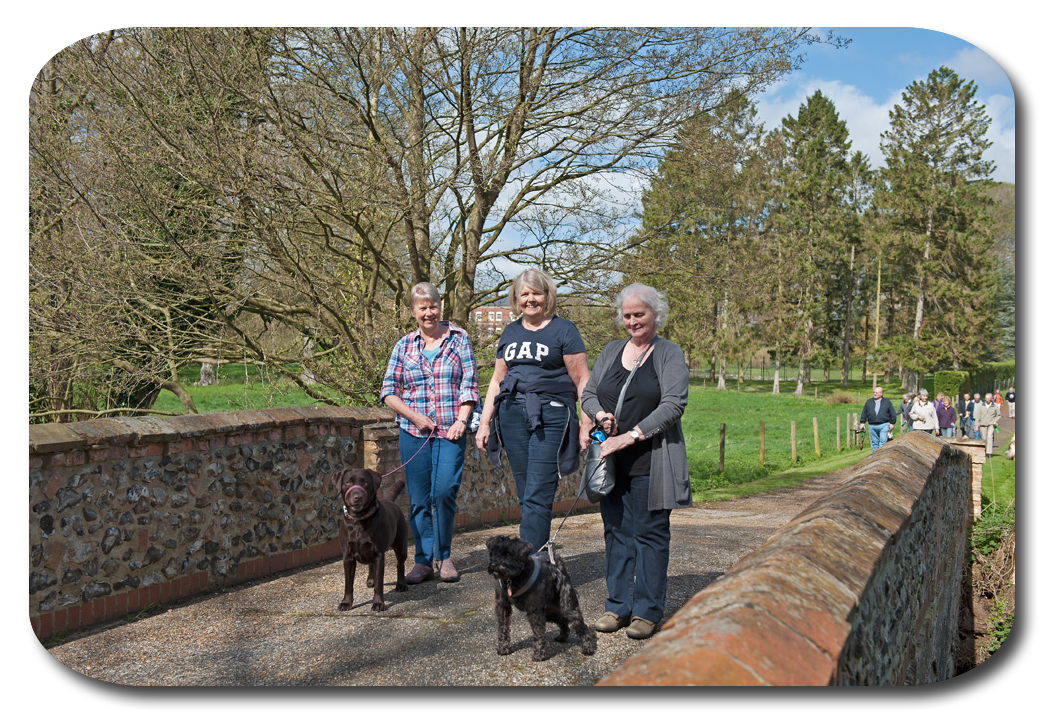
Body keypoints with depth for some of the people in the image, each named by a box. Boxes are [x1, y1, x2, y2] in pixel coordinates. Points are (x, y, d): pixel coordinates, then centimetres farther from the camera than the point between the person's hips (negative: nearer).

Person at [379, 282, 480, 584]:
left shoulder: (459, 338, 4)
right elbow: (388, 390, 7)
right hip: (414, 432, 2)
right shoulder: (404, 345, 7)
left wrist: (461, 420, -10)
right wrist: (415, 416, -6)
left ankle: (443, 556, 7)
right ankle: (423, 561, 15)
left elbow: (470, 384, 2)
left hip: (450, 432, -2)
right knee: (419, 498, 3)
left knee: (444, 491, -13)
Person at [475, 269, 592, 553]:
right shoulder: (510, 332, 18)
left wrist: (586, 425, -10)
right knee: (526, 496, 6)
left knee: (537, 497, -10)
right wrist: (484, 423, 15)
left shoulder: (563, 330, 2)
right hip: (513, 417, 5)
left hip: (550, 417, -5)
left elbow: (582, 380, -2)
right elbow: (497, 380, 21)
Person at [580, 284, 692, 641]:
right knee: (616, 531, 8)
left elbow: (673, 405, -11)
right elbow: (588, 394, 18)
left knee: (650, 532, 0)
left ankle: (647, 611, 8)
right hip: (612, 460, 5)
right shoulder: (611, 351, 15)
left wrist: (631, 436, -17)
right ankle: (618, 606, 17)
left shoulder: (670, 354, 0)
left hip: (650, 461, -5)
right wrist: (600, 415, -5)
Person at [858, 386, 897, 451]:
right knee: (874, 442, 8)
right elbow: (864, 413, 14)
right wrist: (862, 422, 9)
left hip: (884, 425, -3)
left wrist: (891, 423, 4)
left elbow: (892, 413, 9)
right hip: (872, 426, 3)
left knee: (883, 441, -11)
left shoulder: (887, 401, 7)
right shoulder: (869, 401, 12)